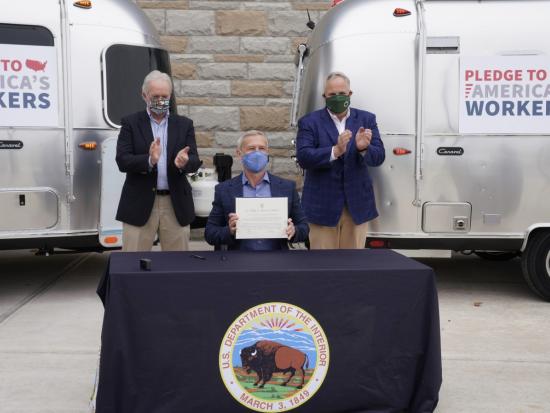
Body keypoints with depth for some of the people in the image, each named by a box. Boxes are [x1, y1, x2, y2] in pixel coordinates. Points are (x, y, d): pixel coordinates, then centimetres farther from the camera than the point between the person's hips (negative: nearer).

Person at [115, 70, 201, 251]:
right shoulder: (130, 123, 4)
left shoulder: (185, 124, 10)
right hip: (139, 204, -2)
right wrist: (149, 160, -25)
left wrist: (184, 162, -23)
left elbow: (195, 162, 1)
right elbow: (122, 161, -6)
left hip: (176, 204, 2)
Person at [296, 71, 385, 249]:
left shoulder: (367, 119, 7)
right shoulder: (309, 122, 0)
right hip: (323, 206, -2)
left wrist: (363, 148, -25)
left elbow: (378, 157, -2)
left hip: (357, 204, 2)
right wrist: (335, 151, -28)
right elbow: (303, 157, -13)